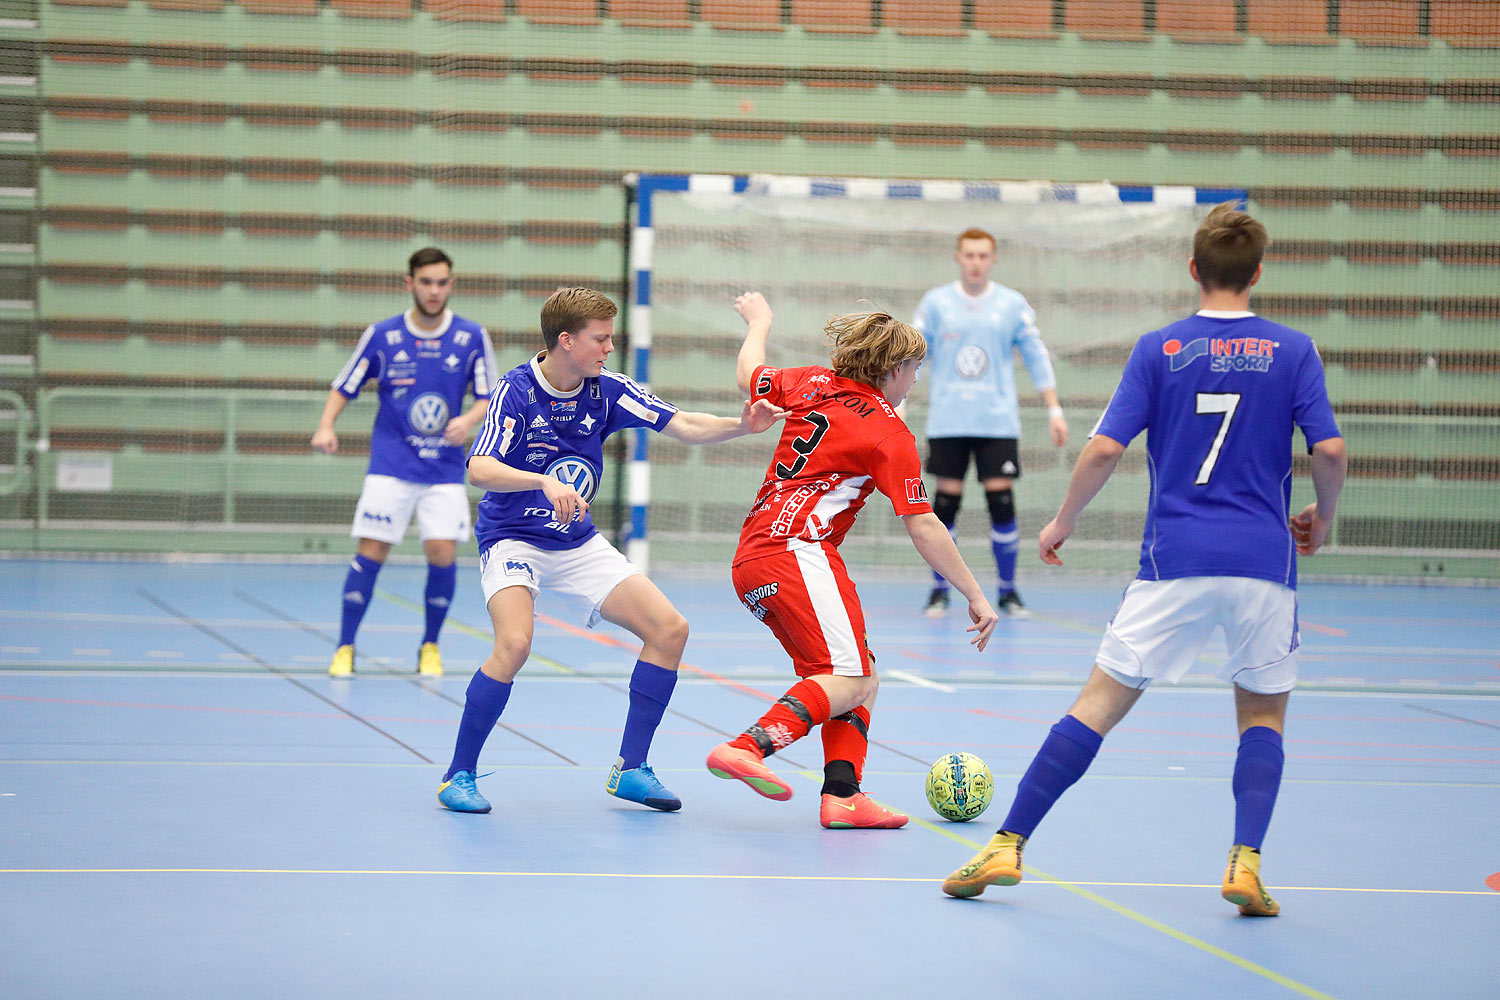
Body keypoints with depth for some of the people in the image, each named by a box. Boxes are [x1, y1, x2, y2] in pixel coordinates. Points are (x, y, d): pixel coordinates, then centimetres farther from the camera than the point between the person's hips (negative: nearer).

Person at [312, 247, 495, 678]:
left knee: (443, 553, -10)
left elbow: (488, 397, 4)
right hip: (390, 467, -1)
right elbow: (344, 387, 6)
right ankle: (345, 648, 5)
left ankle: (430, 646, 12)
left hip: (445, 468, 1)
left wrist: (469, 420, -18)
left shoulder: (473, 338, -1)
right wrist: (326, 426, -12)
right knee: (371, 551, -8)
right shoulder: (381, 336, -2)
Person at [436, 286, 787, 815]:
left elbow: (685, 426, -8)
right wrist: (545, 482, -46)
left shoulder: (607, 389, -4)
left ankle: (630, 769, 7)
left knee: (669, 628, -3)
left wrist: (742, 425, -26)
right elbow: (480, 470, -30)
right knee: (514, 643, -31)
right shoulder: (516, 391, -18)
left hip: (579, 543, 6)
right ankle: (459, 775, -15)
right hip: (512, 539, -6)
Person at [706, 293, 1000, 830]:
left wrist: (759, 321, 54)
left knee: (863, 680, 8)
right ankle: (748, 747, -37)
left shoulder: (812, 384, 15)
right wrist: (976, 596, 2)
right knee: (851, 681, -20)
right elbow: (924, 529, -4)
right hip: (799, 551, -9)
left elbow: (750, 374, 34)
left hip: (751, 558, 9)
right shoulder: (891, 435, -2)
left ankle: (842, 795, -6)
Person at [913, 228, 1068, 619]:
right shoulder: (935, 303, 5)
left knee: (1002, 502, -5)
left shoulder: (1013, 304, 5)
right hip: (947, 422, 0)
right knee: (945, 502, -2)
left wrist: (1054, 410, 4)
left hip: (997, 422, 0)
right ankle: (939, 590, 9)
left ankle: (1007, 591, 7)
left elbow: (1037, 357, 9)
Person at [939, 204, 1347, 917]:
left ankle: (1009, 845, 0)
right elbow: (1330, 449, -4)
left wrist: (1063, 522, 11)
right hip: (1264, 563, 1)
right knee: (1263, 715, 15)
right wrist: (1322, 517, 15)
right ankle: (1246, 864, -3)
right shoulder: (1292, 351, 3)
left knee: (1101, 702, 4)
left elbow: (1104, 449, -4)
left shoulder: (1160, 350, 2)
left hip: (1175, 561, 0)